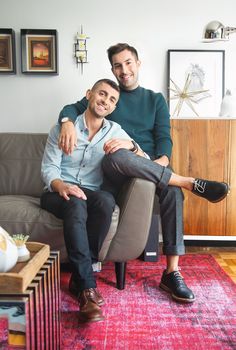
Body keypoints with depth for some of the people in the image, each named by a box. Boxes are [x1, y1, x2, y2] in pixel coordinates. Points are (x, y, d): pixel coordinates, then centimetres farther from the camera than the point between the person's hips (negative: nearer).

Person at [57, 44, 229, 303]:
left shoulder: (156, 99, 17)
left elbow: (164, 139, 4)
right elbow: (71, 108, 8)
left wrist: (161, 162, -19)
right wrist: (67, 122, -18)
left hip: (152, 169, 1)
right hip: (116, 173, -1)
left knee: (172, 188, -32)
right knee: (118, 156, -38)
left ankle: (172, 273, -26)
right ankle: (192, 183, -29)